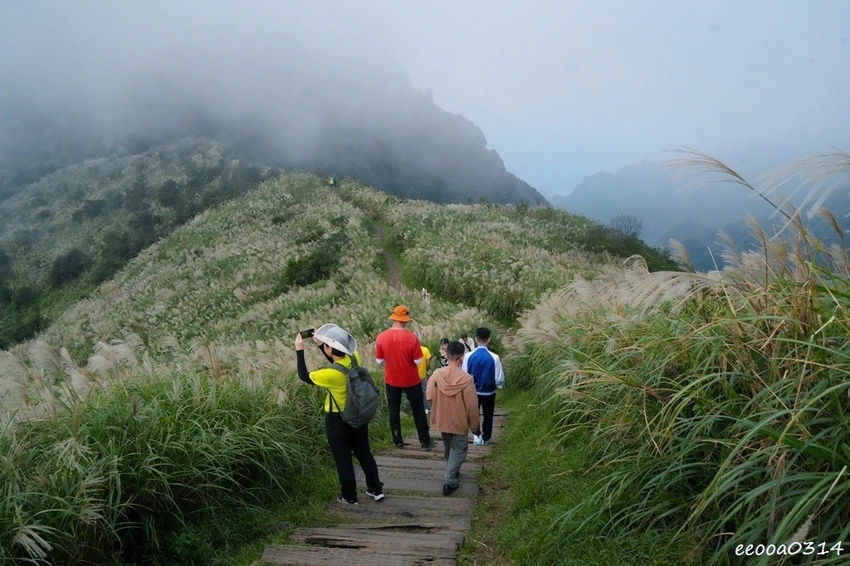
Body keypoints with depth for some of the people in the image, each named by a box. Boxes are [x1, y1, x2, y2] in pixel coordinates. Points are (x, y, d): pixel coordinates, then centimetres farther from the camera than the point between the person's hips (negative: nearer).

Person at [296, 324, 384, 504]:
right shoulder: (354, 358, -13)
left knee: (343, 459, 13)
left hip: (338, 421, -6)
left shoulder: (331, 374, -30)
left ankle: (349, 496, 27)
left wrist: (300, 351, -8)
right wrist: (320, 345, 7)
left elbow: (304, 376, -14)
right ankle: (376, 489, 30)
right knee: (364, 453, 20)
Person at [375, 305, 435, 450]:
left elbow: (379, 361, -2)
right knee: (418, 410, 12)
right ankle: (425, 442, 19)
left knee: (394, 411, 16)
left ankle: (398, 442, 24)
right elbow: (418, 361, -12)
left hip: (391, 380, 2)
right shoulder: (412, 337, -20)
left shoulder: (381, 337, -12)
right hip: (411, 380, -2)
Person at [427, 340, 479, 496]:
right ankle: (449, 482, 5)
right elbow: (472, 405, -16)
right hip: (459, 421, -4)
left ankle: (452, 472, 43)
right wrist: (474, 424, -1)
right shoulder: (466, 378, -22)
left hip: (441, 419, 4)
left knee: (448, 448, 25)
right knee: (458, 450, 12)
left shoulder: (436, 374, -14)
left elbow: (429, 397, -6)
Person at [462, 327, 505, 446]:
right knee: (488, 416, 21)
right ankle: (485, 438, 34)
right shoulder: (494, 357, -20)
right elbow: (499, 380, -13)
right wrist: (499, 385, 10)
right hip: (489, 393, -1)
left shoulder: (468, 356, -16)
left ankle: (476, 434, 9)